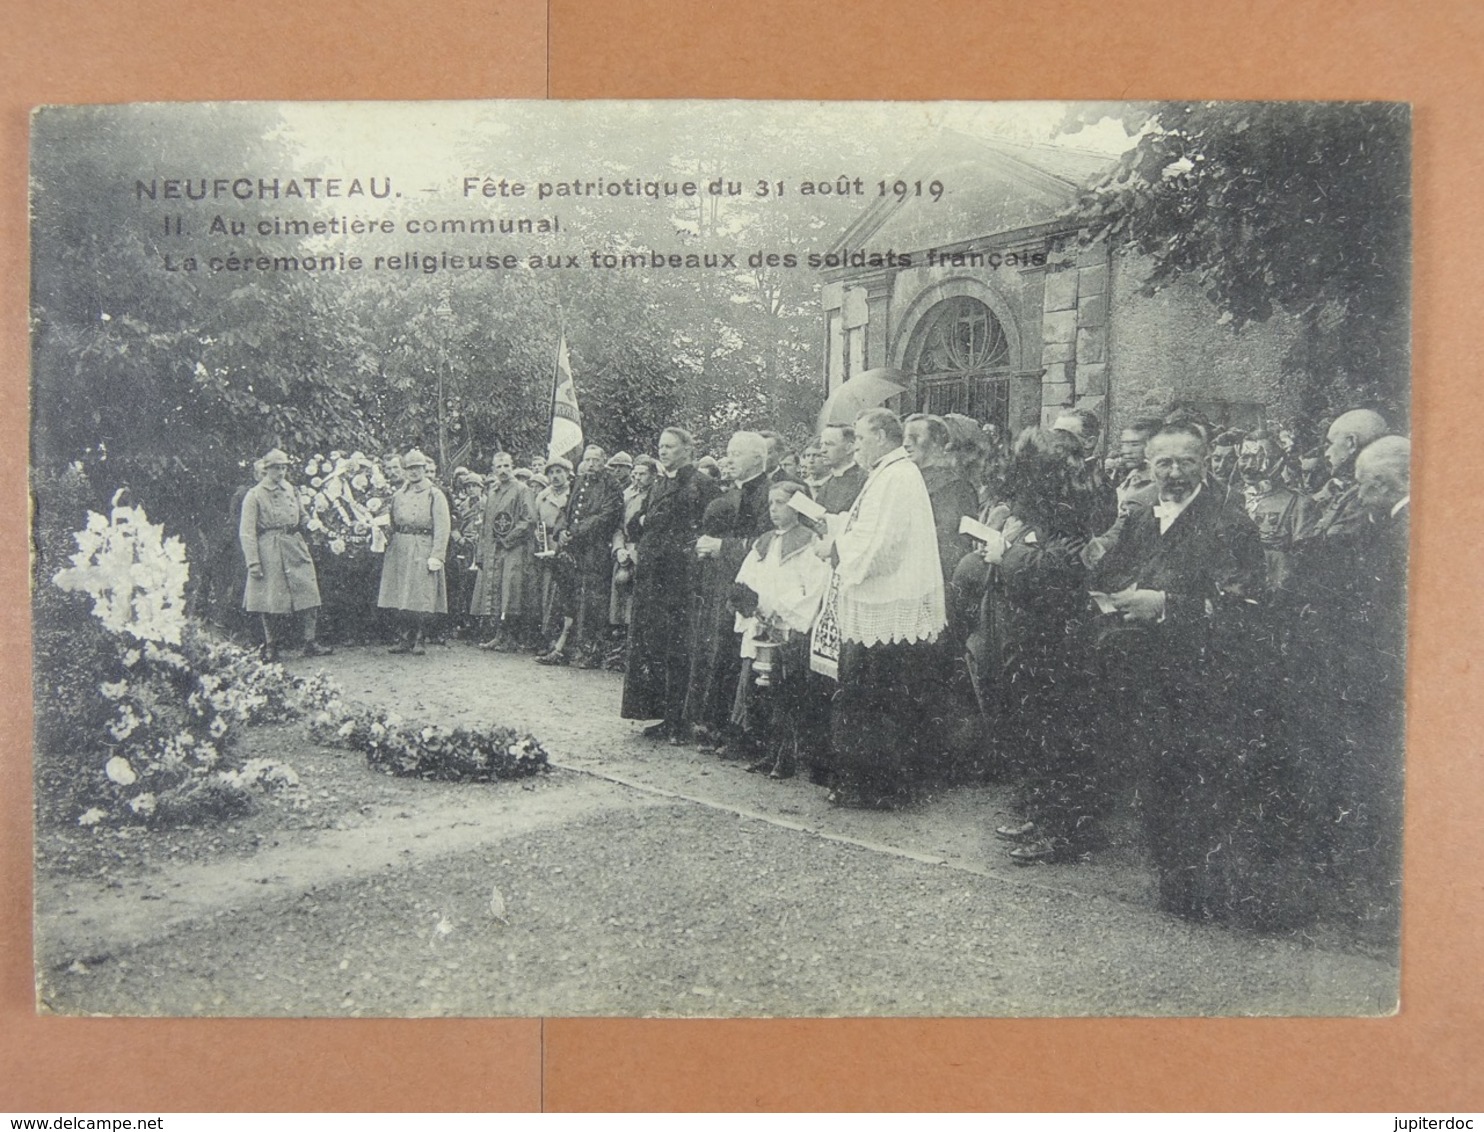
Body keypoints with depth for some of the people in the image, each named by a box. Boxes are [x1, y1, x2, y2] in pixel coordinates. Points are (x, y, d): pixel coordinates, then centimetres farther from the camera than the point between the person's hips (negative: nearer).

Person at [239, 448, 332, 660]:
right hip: (268, 551, -4)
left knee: (309, 595, -3)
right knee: (268, 601, 1)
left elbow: (303, 518, 25)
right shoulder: (254, 495, -4)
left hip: (295, 547, 5)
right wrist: (253, 562, -13)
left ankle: (311, 643, 3)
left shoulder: (290, 490, 11)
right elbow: (246, 533, -7)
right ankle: (270, 647, 14)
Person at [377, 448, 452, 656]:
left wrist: (437, 556, -16)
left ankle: (418, 640, 1)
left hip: (423, 549, -5)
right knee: (403, 598, 5)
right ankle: (406, 639, 13)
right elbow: (392, 525, 18)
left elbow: (442, 528, -8)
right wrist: (388, 547, 7)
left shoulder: (435, 494, -1)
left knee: (422, 598, -6)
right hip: (400, 549, 5)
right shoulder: (398, 495, 16)